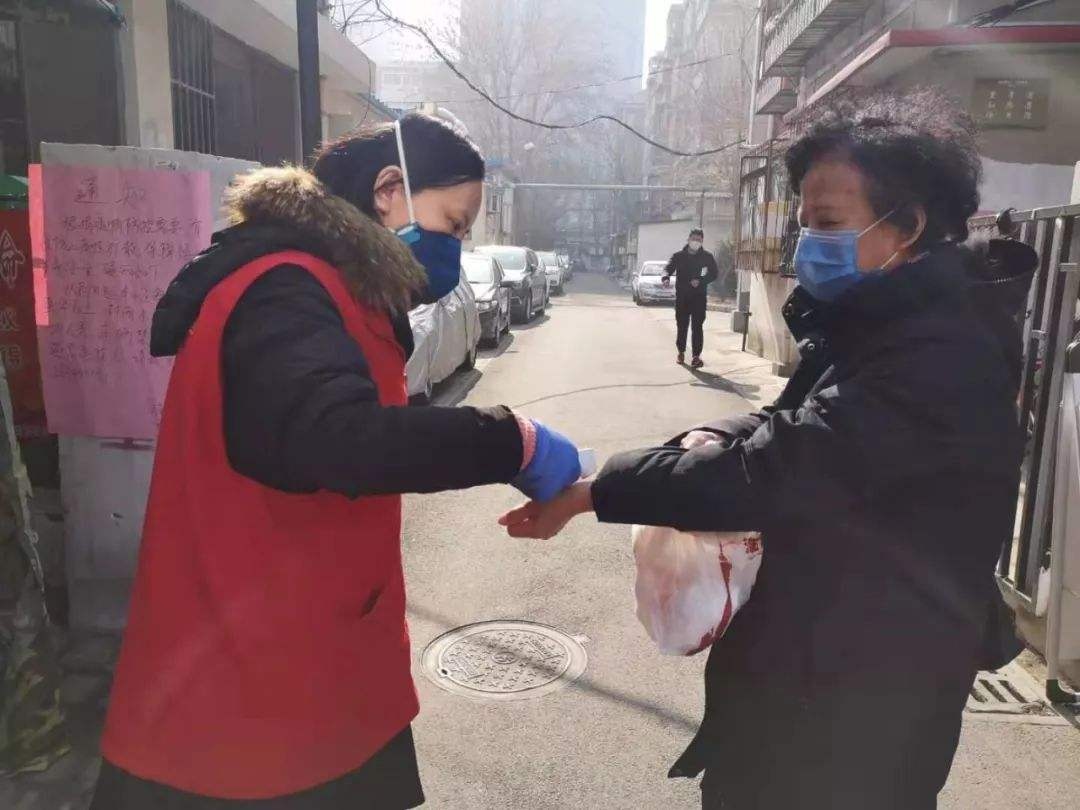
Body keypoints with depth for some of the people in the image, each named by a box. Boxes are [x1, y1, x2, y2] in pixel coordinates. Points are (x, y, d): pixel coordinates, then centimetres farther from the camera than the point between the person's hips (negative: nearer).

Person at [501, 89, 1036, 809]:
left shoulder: (943, 354, -26)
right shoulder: (879, 323, 6)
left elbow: (781, 467, -31)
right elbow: (797, 429, 12)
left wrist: (591, 491, -26)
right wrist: (716, 440, -11)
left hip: (868, 690, -8)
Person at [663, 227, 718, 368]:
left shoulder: (706, 256, 3)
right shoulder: (679, 256, 5)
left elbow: (714, 274, 2)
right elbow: (669, 267, -2)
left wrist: (701, 281, -16)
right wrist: (666, 277, -25)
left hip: (699, 297, -1)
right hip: (681, 297, 1)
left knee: (697, 327, -6)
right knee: (681, 325, 6)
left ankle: (696, 355, -5)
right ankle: (681, 352, 22)